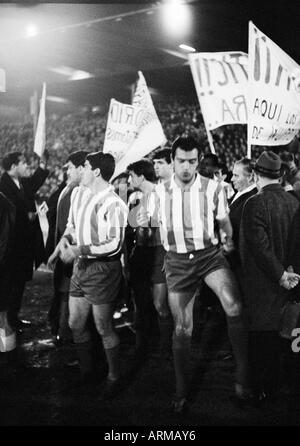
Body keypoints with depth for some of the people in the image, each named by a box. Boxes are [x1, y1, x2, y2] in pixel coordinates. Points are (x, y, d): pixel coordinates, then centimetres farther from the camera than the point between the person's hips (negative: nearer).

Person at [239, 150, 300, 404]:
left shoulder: (254, 204, -19)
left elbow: (260, 246, -22)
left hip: (261, 283, -6)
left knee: (260, 337, 5)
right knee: (274, 334, 18)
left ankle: (258, 391, 17)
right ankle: (273, 388, 32)